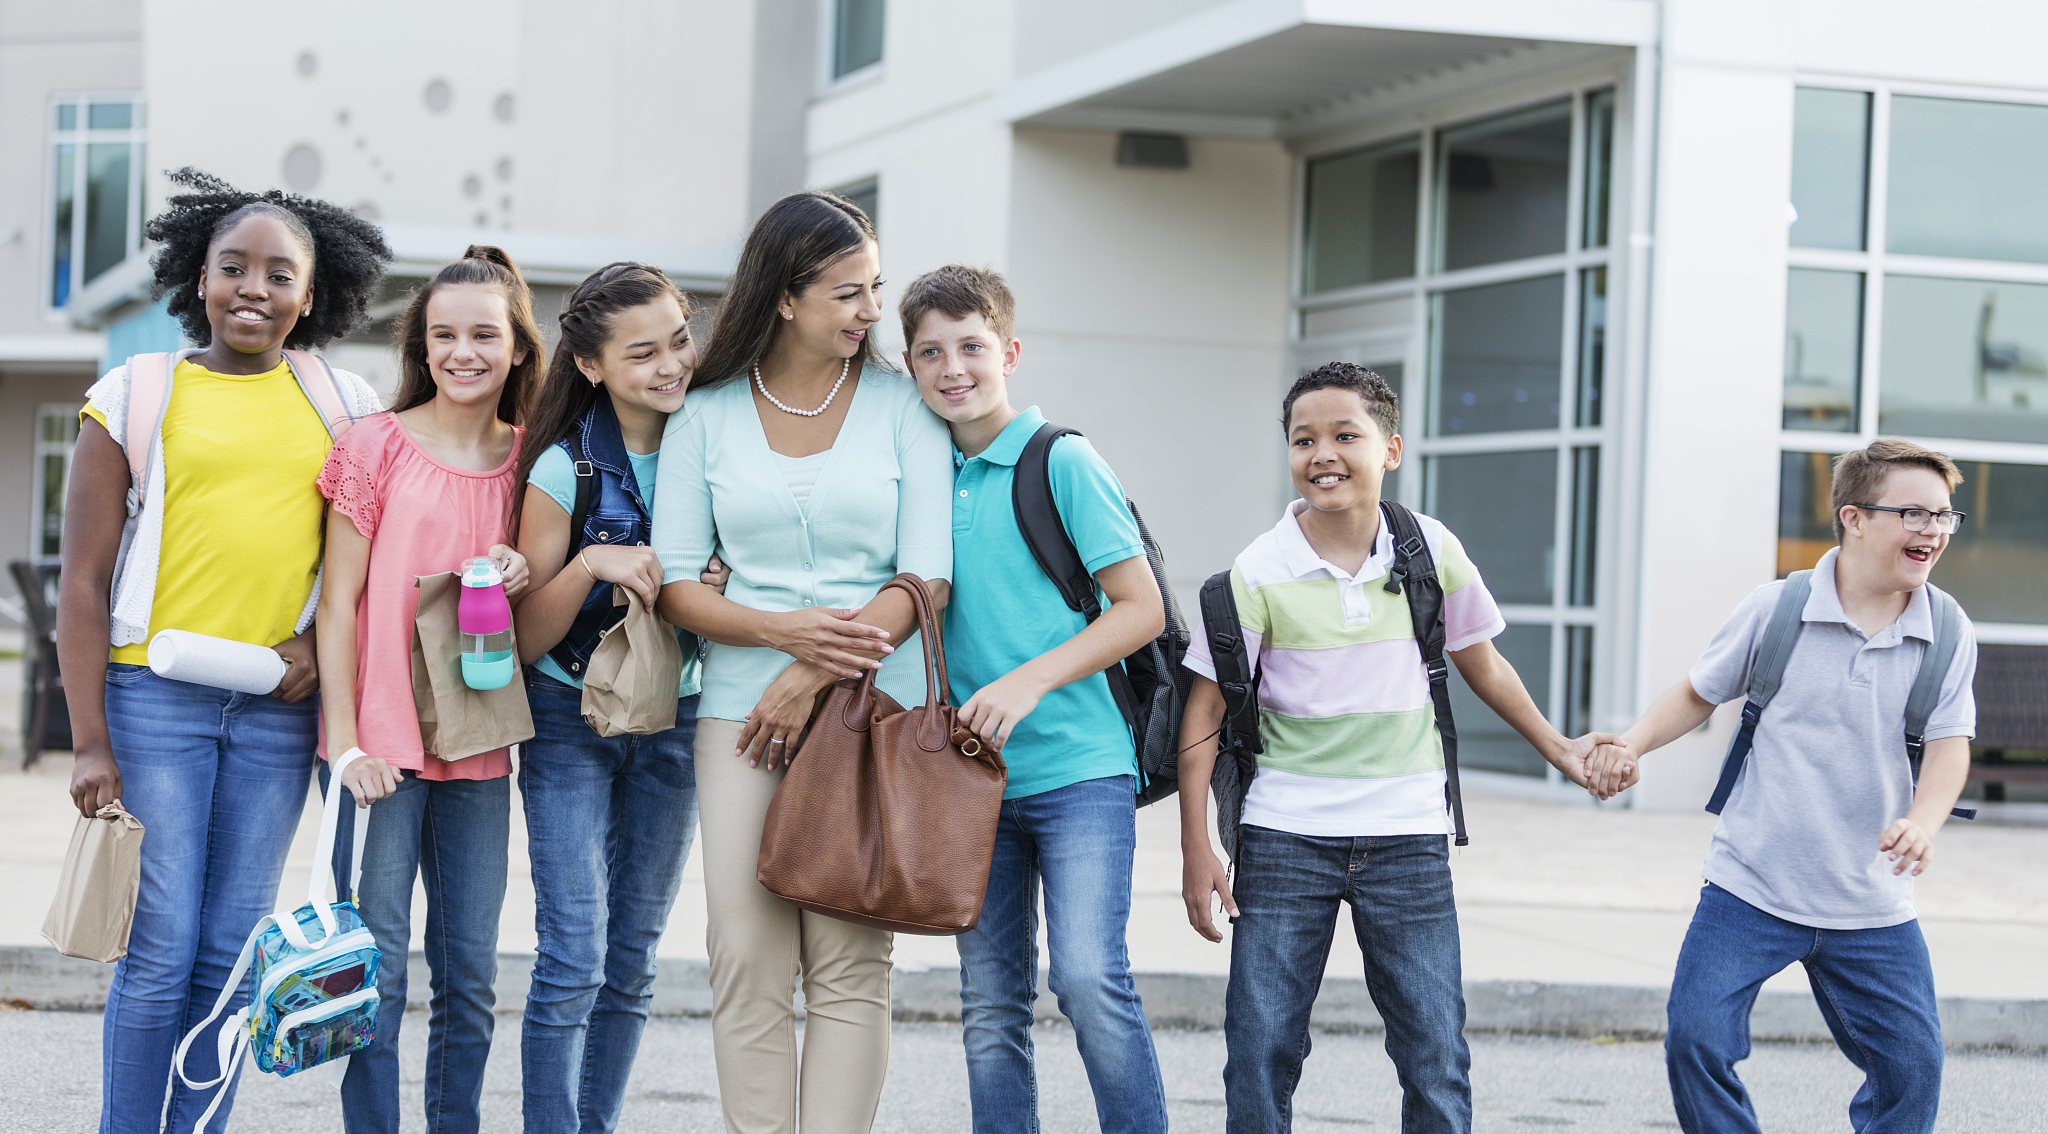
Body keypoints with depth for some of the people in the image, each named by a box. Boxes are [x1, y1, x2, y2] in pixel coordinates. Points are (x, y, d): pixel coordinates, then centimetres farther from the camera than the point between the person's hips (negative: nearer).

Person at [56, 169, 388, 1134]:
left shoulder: (345, 404, 10)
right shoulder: (135, 396, 2)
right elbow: (84, 581, 1)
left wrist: (324, 639, -3)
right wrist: (90, 742, -5)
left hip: (277, 706, 3)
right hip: (153, 696, -3)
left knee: (233, 952, 4)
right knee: (160, 949, -5)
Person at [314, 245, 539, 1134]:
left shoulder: (529, 460, 9)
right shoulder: (378, 445, -2)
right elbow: (338, 601, -3)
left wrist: (517, 582, -7)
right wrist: (346, 743, -9)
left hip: (478, 744, 4)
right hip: (380, 742, -4)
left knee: (470, 975, 8)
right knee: (376, 970, -3)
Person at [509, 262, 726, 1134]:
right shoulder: (566, 470, -13)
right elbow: (529, 639, -9)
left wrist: (720, 585, -15)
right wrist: (592, 564, -26)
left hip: (676, 719, 4)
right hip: (573, 720, -4)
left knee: (632, 963, 9)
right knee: (573, 963, -9)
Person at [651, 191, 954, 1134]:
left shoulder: (902, 406, 4)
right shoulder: (707, 415, 7)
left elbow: (927, 578, -2)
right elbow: (675, 583, 4)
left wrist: (816, 677, -11)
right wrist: (787, 632, -13)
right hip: (742, 707, 1)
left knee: (850, 964, -4)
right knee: (747, 960, -2)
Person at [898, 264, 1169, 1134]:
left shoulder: (1062, 462, -4)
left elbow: (1143, 610, -7)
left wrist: (1029, 681, -17)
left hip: (1078, 768, -5)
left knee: (1089, 977, -17)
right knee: (990, 1008, 6)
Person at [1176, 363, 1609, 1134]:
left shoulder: (1432, 550, -1)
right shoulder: (1260, 572, -7)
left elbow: (1479, 663, 15)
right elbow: (1206, 709, -3)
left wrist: (1557, 749, 22)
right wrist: (1196, 851, -6)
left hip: (1406, 837, 1)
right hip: (1285, 837, -1)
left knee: (1436, 1054, 1)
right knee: (1260, 1048, -2)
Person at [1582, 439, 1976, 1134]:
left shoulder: (1949, 634, -1)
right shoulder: (1776, 610, -6)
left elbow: (1949, 744, -6)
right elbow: (1699, 693, 7)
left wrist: (1923, 822, -26)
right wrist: (1632, 746, -9)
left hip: (1873, 907, 2)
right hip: (1750, 890, -2)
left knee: (1912, 1065, 3)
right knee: (1696, 1040, -11)